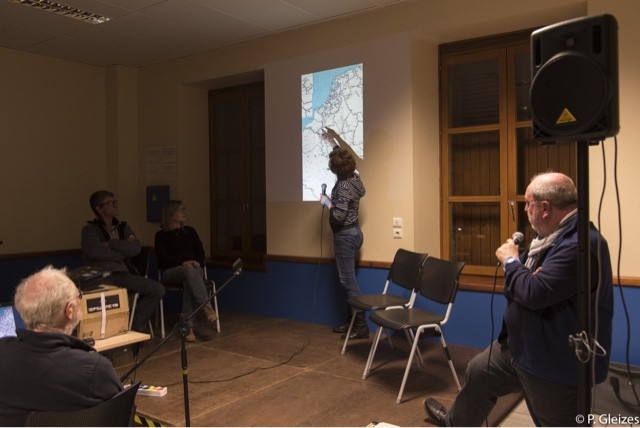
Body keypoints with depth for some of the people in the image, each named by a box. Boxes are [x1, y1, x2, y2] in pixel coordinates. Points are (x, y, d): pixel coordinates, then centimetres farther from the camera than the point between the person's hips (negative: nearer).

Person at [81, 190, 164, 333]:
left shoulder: (123, 227, 20)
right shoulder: (90, 229, 6)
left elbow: (135, 248, 1)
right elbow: (95, 252, -14)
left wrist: (110, 244, -5)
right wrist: (122, 252, -1)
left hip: (123, 274, 5)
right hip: (102, 276, -5)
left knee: (158, 289, -17)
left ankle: (136, 326, -4)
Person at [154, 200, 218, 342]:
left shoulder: (190, 231, 20)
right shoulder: (161, 235, 8)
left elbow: (201, 253, 12)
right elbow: (163, 258, -4)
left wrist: (197, 263, -11)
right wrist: (183, 263, -19)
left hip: (194, 269, 2)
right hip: (171, 272, -2)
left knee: (189, 281, -35)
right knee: (189, 271, -37)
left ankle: (188, 325, -38)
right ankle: (207, 307, -47)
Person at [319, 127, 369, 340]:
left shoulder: (344, 187, -22)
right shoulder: (353, 177, 5)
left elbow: (339, 216, -26)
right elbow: (346, 154, 25)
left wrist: (326, 202, -11)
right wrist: (334, 141, 32)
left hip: (345, 235, -10)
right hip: (353, 232, 10)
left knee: (348, 280, -5)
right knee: (349, 279, 15)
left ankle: (361, 326, -2)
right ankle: (351, 321, 23)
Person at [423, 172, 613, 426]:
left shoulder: (579, 244, -29)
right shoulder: (554, 234, 5)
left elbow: (534, 293, -33)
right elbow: (530, 278, 12)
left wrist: (510, 260, -14)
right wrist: (516, 262, -13)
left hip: (555, 362, -10)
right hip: (522, 345, 10)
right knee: (479, 372, 25)